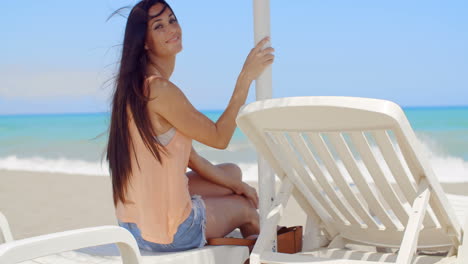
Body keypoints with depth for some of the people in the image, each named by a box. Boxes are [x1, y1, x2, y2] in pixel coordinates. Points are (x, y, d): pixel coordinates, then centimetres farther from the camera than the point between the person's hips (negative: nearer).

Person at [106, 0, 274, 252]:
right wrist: (246, 77, -16)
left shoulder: (136, 86, 8)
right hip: (167, 231, -9)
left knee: (232, 172, 23)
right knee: (245, 208, 18)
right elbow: (219, 138, -16)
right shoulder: (160, 90, -24)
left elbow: (186, 153, 12)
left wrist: (232, 184, 15)